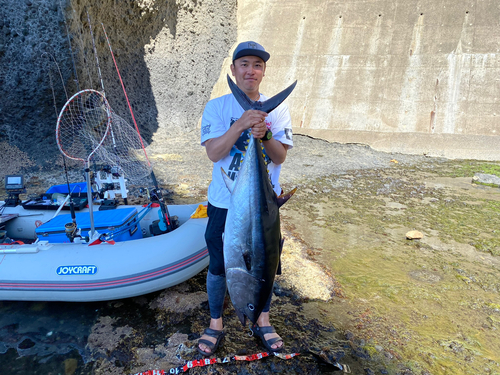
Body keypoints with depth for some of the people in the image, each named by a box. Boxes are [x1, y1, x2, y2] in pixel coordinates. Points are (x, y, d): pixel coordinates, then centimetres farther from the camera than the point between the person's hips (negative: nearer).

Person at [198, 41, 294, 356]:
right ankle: (216, 324, 34)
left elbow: (280, 157, -8)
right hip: (224, 203, -1)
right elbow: (213, 153, -14)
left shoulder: (278, 109, -1)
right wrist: (240, 126, -27)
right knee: (219, 266, 11)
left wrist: (264, 135, -27)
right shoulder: (217, 107, -4)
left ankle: (263, 321, 38)